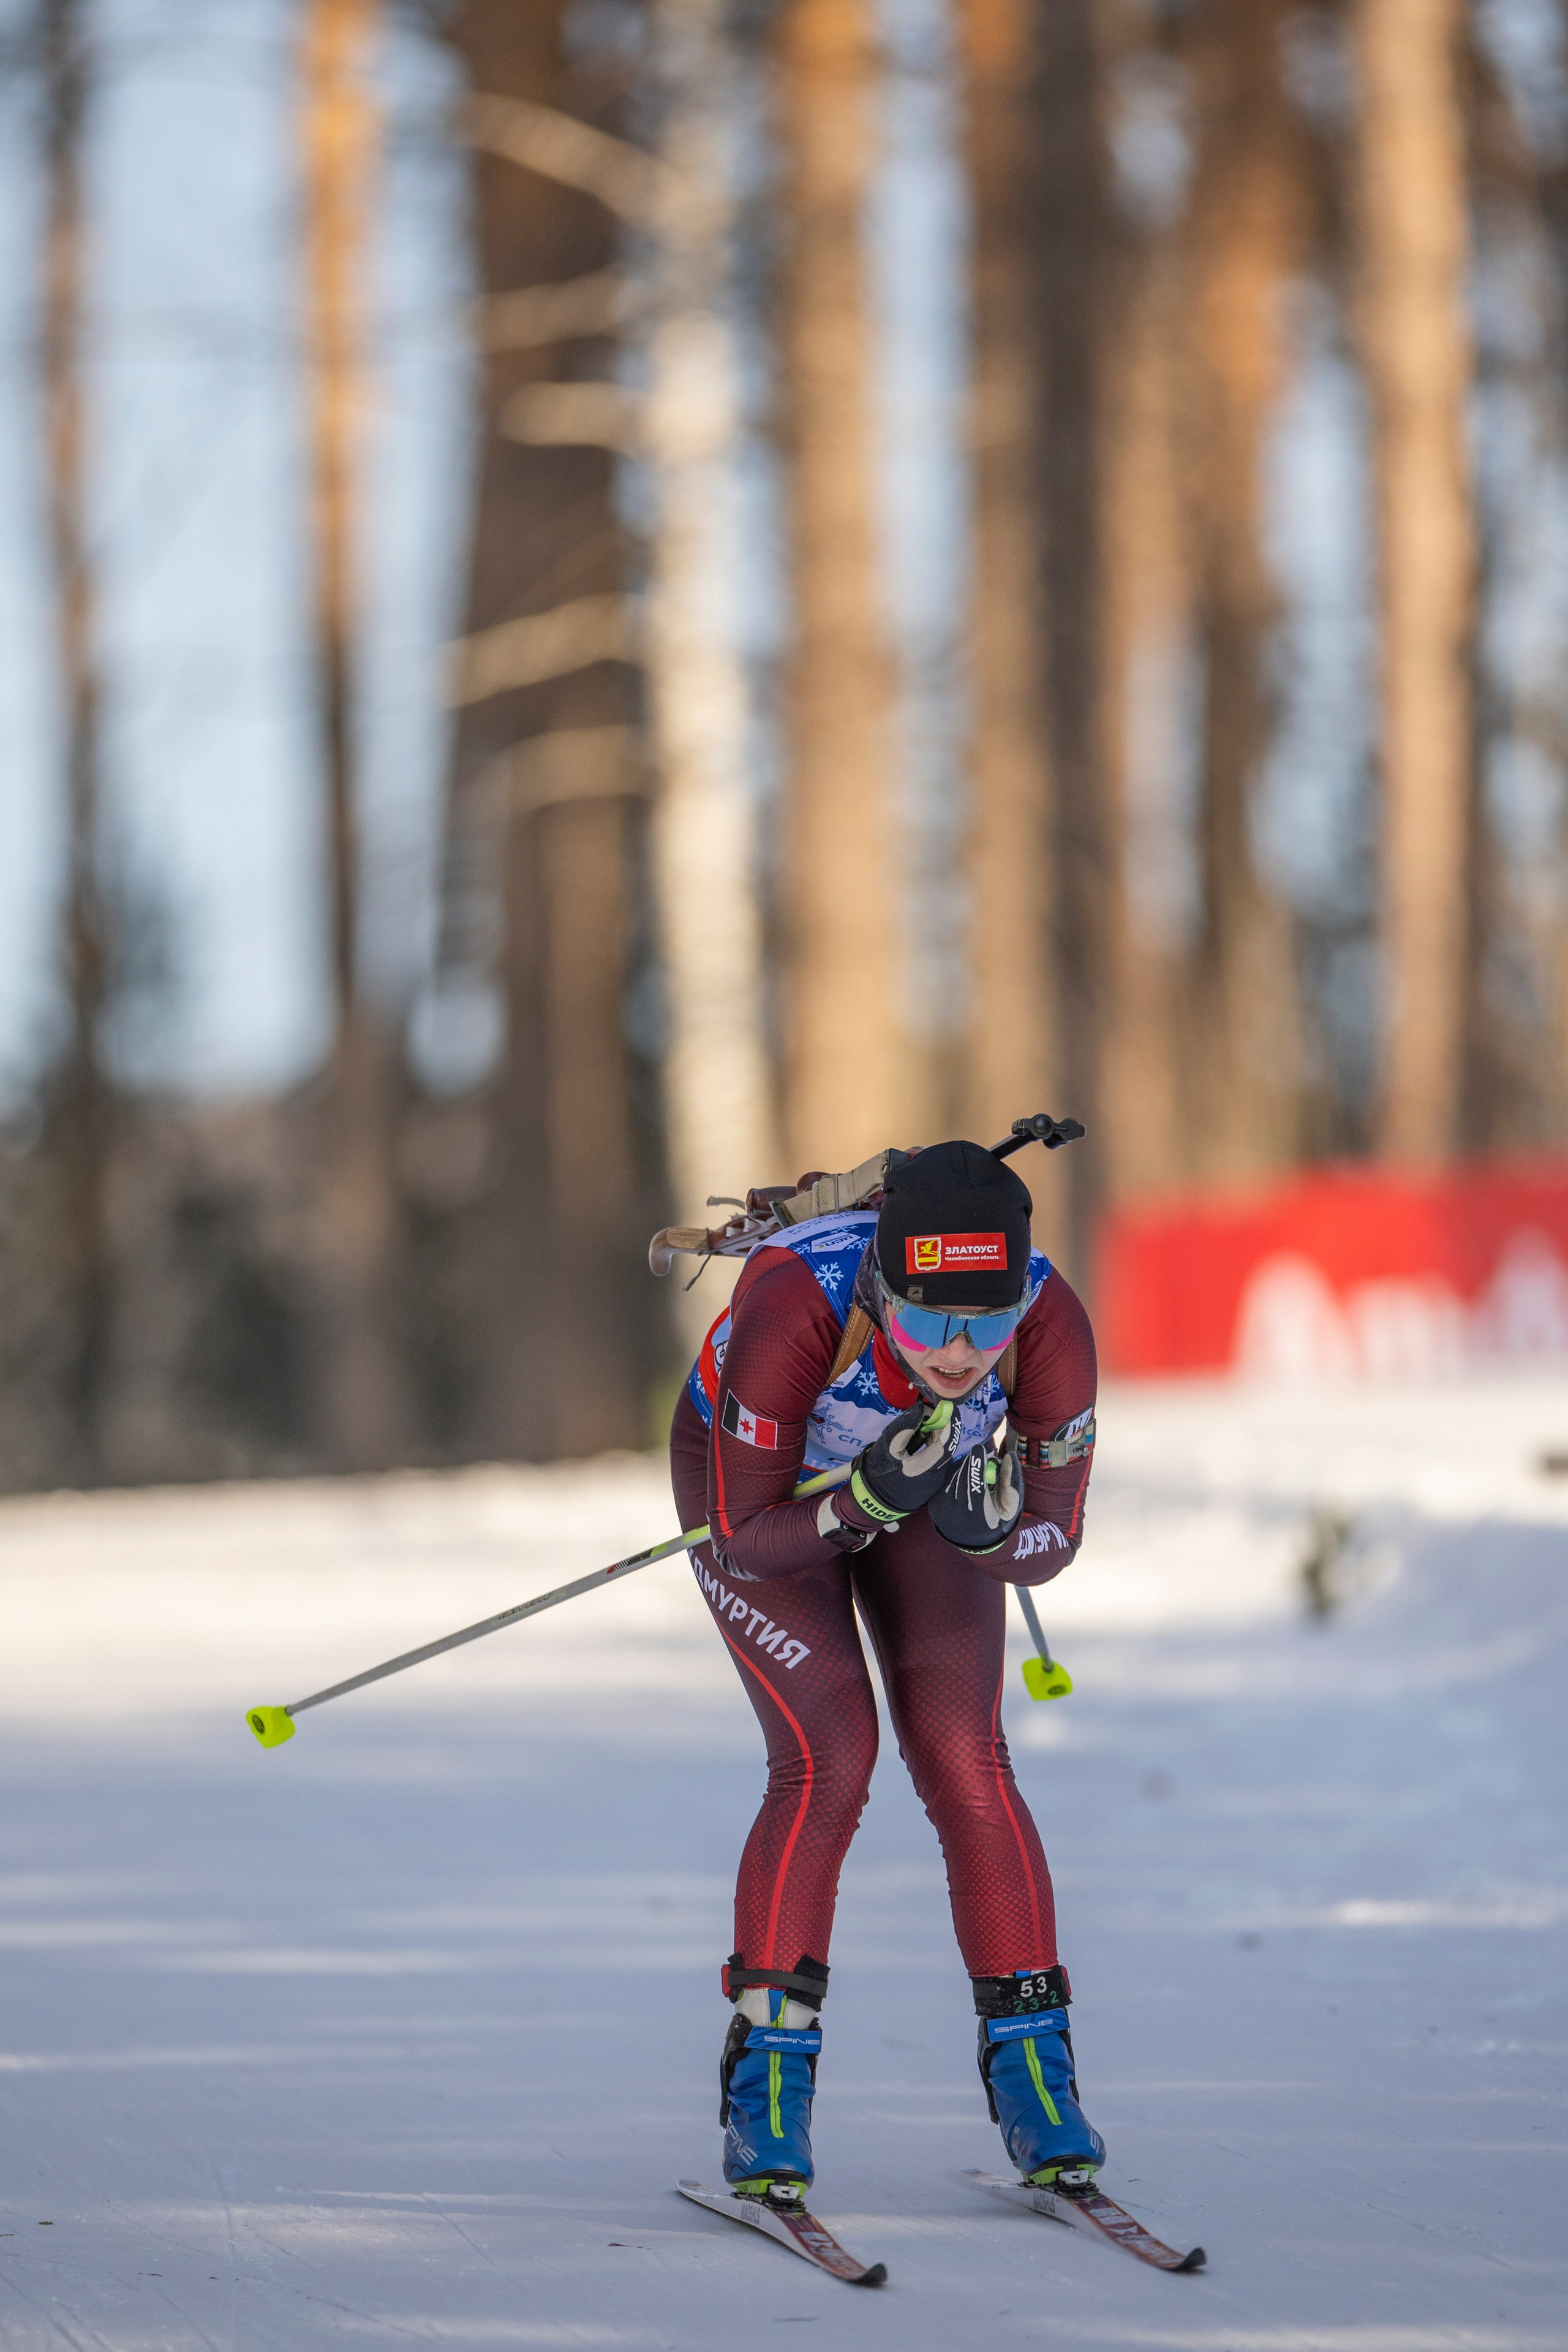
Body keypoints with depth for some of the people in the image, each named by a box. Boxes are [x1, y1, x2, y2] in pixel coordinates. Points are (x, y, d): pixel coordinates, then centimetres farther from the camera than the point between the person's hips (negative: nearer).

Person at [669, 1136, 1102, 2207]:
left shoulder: (1051, 1324, -34)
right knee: (830, 1758, -18)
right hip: (757, 1478, -2)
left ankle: (1031, 2062, 0)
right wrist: (868, 1501, -46)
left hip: (930, 1480, 2)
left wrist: (984, 1529, -41)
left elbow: (1051, 1544, -20)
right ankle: (767, 2080, -6)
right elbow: (743, 1541, -30)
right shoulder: (794, 1312, -42)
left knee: (965, 1759, -13)